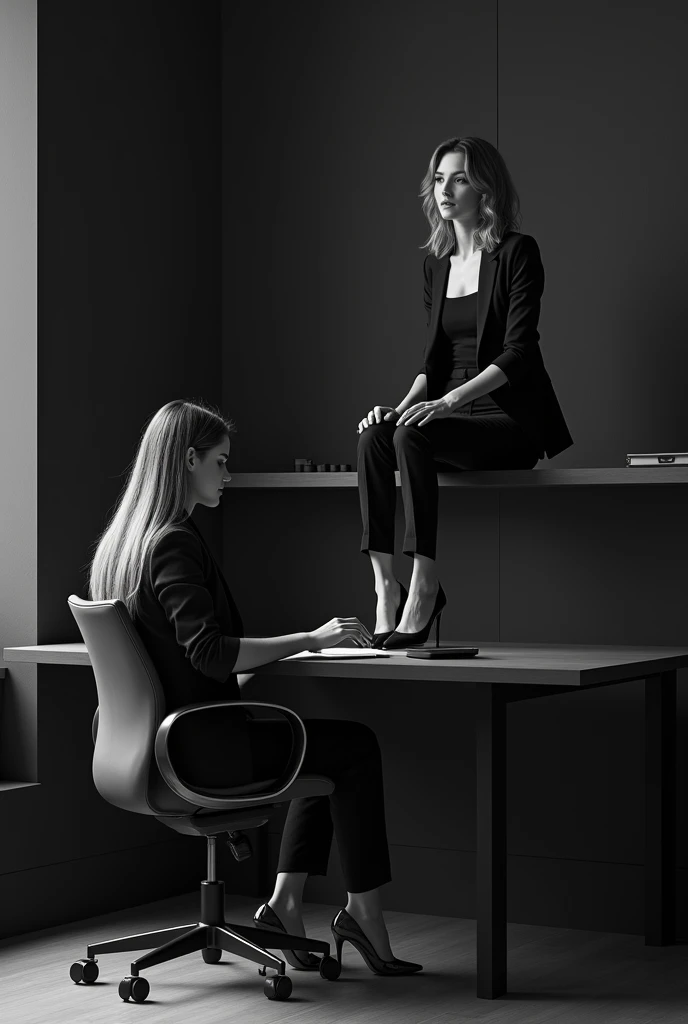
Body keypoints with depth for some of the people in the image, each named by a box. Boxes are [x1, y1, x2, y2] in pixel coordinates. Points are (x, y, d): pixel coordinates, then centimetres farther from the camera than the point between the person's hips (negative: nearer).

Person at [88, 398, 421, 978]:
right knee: (357, 746, 2)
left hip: (161, 736, 10)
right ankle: (363, 910, 8)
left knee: (328, 745, 21)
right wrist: (307, 640, -19)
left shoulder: (120, 540, 11)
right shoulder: (173, 543, -18)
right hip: (200, 746, -10)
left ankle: (285, 903, 14)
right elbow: (208, 652, -26)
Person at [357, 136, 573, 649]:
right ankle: (385, 585, -28)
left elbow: (518, 351, -15)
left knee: (412, 437, -32)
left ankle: (424, 588, -31)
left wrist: (449, 400, -26)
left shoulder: (518, 252, -5)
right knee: (374, 438, -23)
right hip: (453, 415, 6)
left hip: (513, 422, -6)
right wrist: (402, 407, -3)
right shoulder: (436, 264, 16)